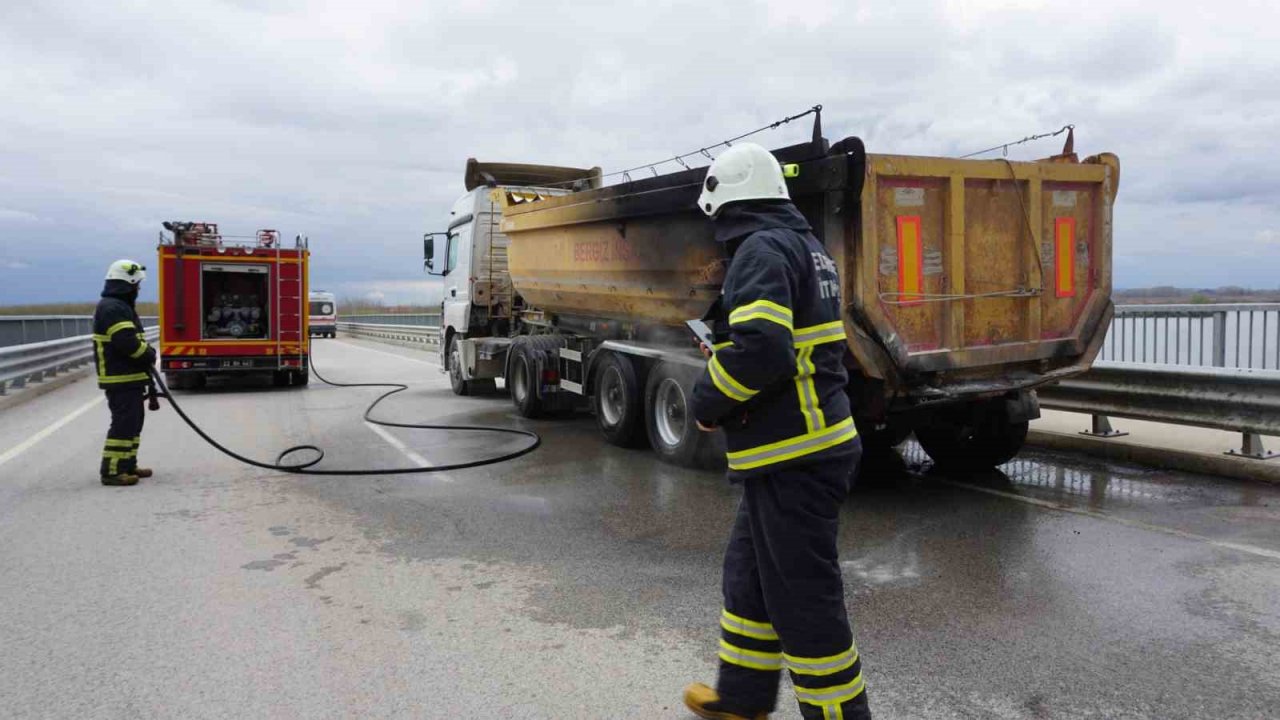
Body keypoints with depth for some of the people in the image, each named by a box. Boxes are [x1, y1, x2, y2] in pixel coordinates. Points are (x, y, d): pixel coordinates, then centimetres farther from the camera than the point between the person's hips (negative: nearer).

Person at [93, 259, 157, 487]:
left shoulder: (121, 306, 18)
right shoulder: (113, 308, -17)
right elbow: (127, 342, -25)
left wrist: (146, 352, 8)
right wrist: (149, 354, -10)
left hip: (129, 378, 11)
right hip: (121, 379, -11)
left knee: (133, 422, 16)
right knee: (124, 424, -9)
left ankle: (127, 465, 23)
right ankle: (111, 471, -6)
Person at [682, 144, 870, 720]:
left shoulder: (762, 251, -15)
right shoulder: (806, 246, 16)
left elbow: (760, 349, -28)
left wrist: (708, 402, -12)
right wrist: (724, 345, 15)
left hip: (793, 460, -11)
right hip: (808, 448, 11)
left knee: (803, 598, 0)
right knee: (750, 574, 22)